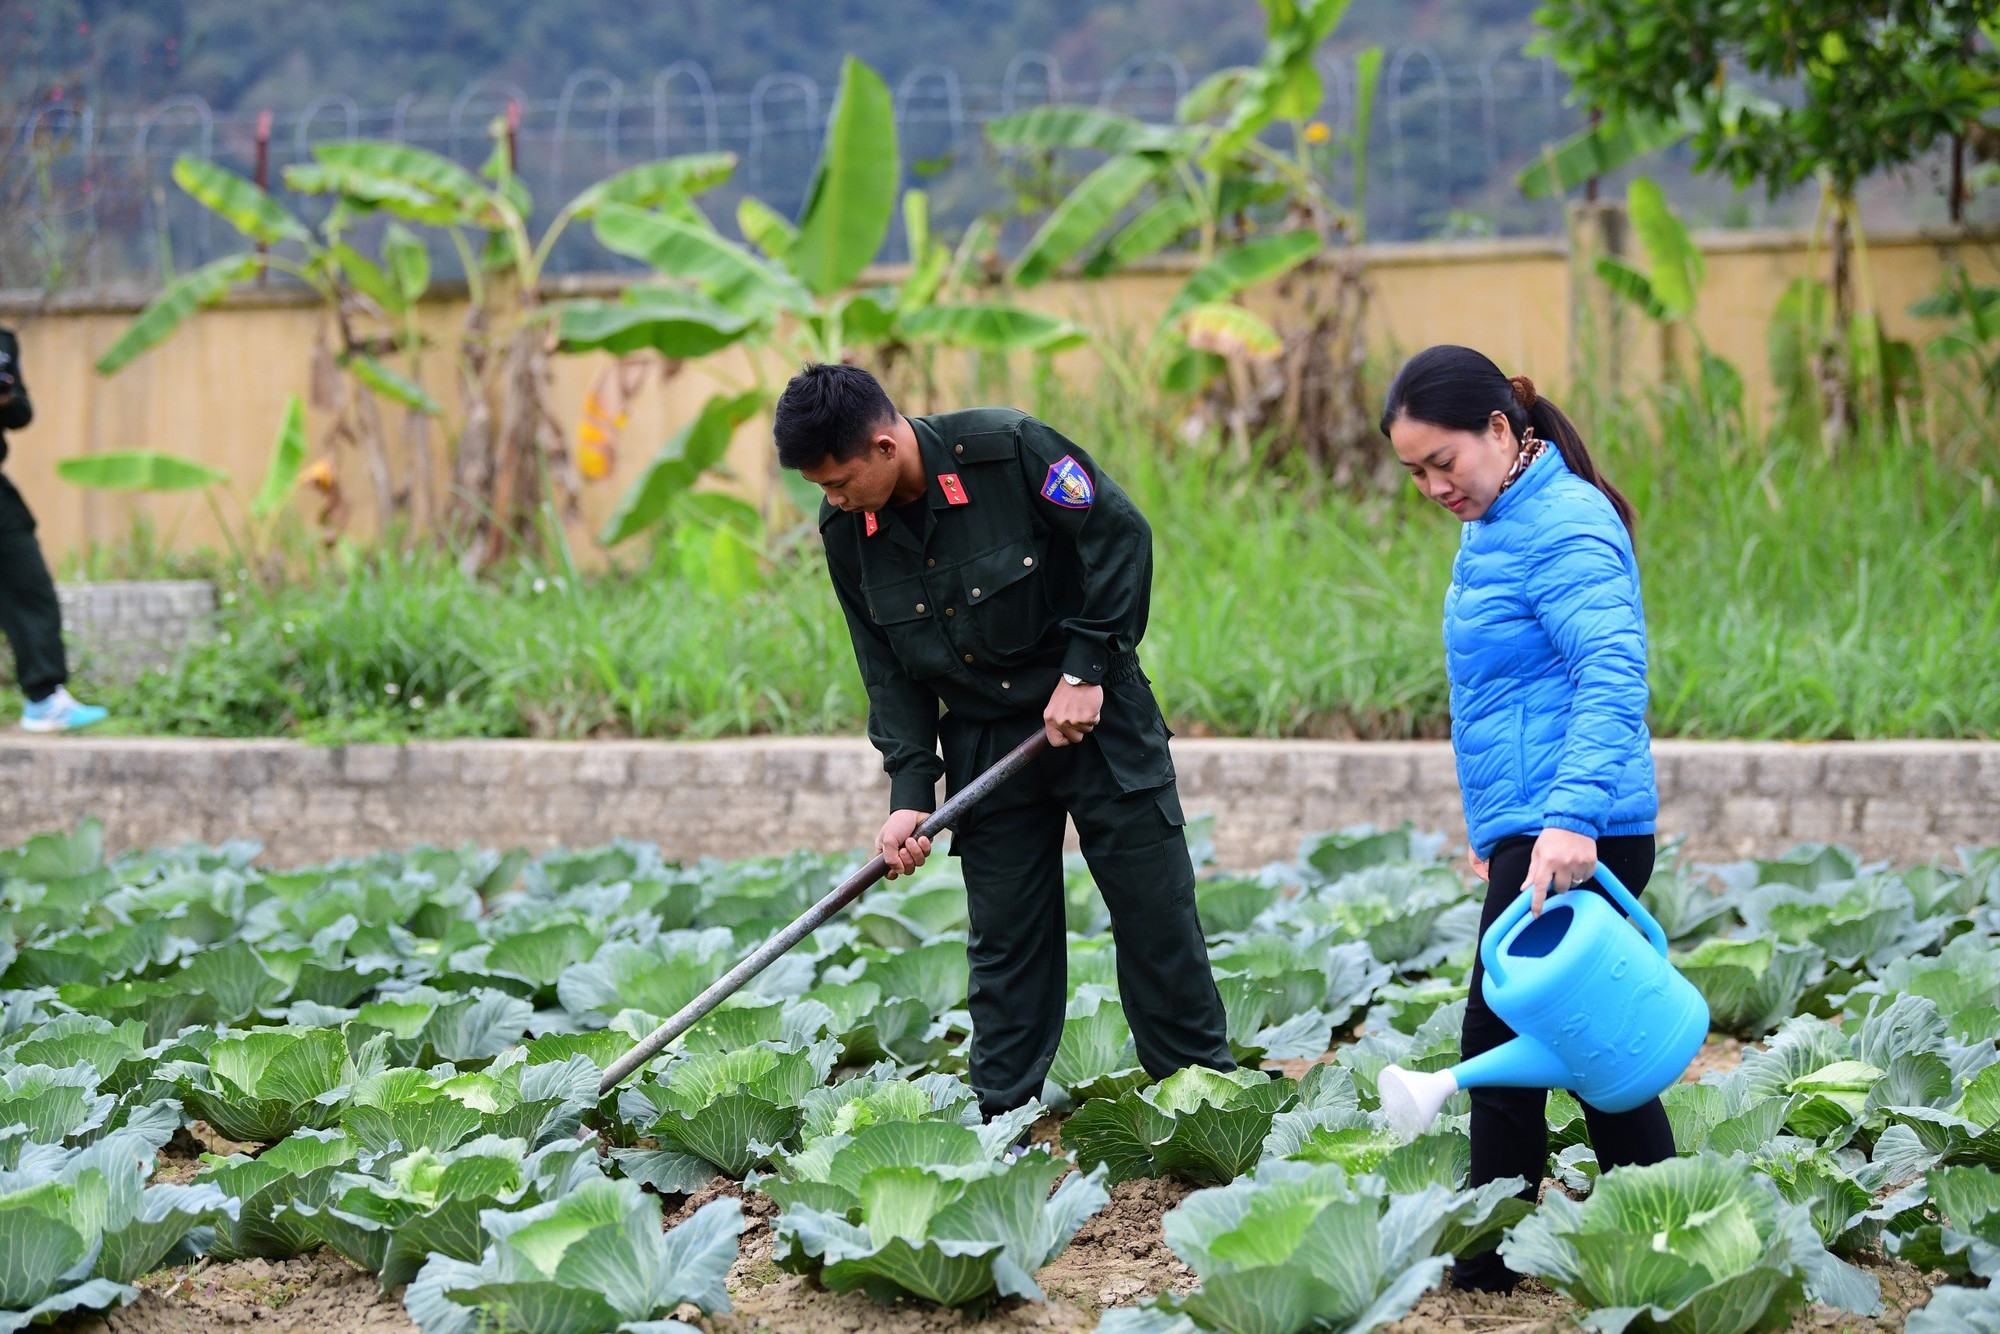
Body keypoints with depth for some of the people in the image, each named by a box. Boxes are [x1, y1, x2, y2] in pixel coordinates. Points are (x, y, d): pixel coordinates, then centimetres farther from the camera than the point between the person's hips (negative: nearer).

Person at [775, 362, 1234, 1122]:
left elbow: (1121, 538, -13)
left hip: (1094, 714, -3)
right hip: (984, 741, 3)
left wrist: (1086, 671, -15)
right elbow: (889, 670, 1)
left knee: (1156, 911, 1)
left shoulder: (1010, 451, -21)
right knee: (1004, 939, 2)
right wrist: (910, 791, -9)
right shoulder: (847, 531, -6)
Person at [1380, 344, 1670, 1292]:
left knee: (1501, 1038, -6)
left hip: (1568, 842, -11)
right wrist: (1496, 825, 28)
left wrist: (1571, 814, -37)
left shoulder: (1563, 528, -15)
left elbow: (1613, 673, -27)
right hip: (1536, 828, 11)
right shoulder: (1496, 525, 17)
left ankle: (1491, 1261, 1)